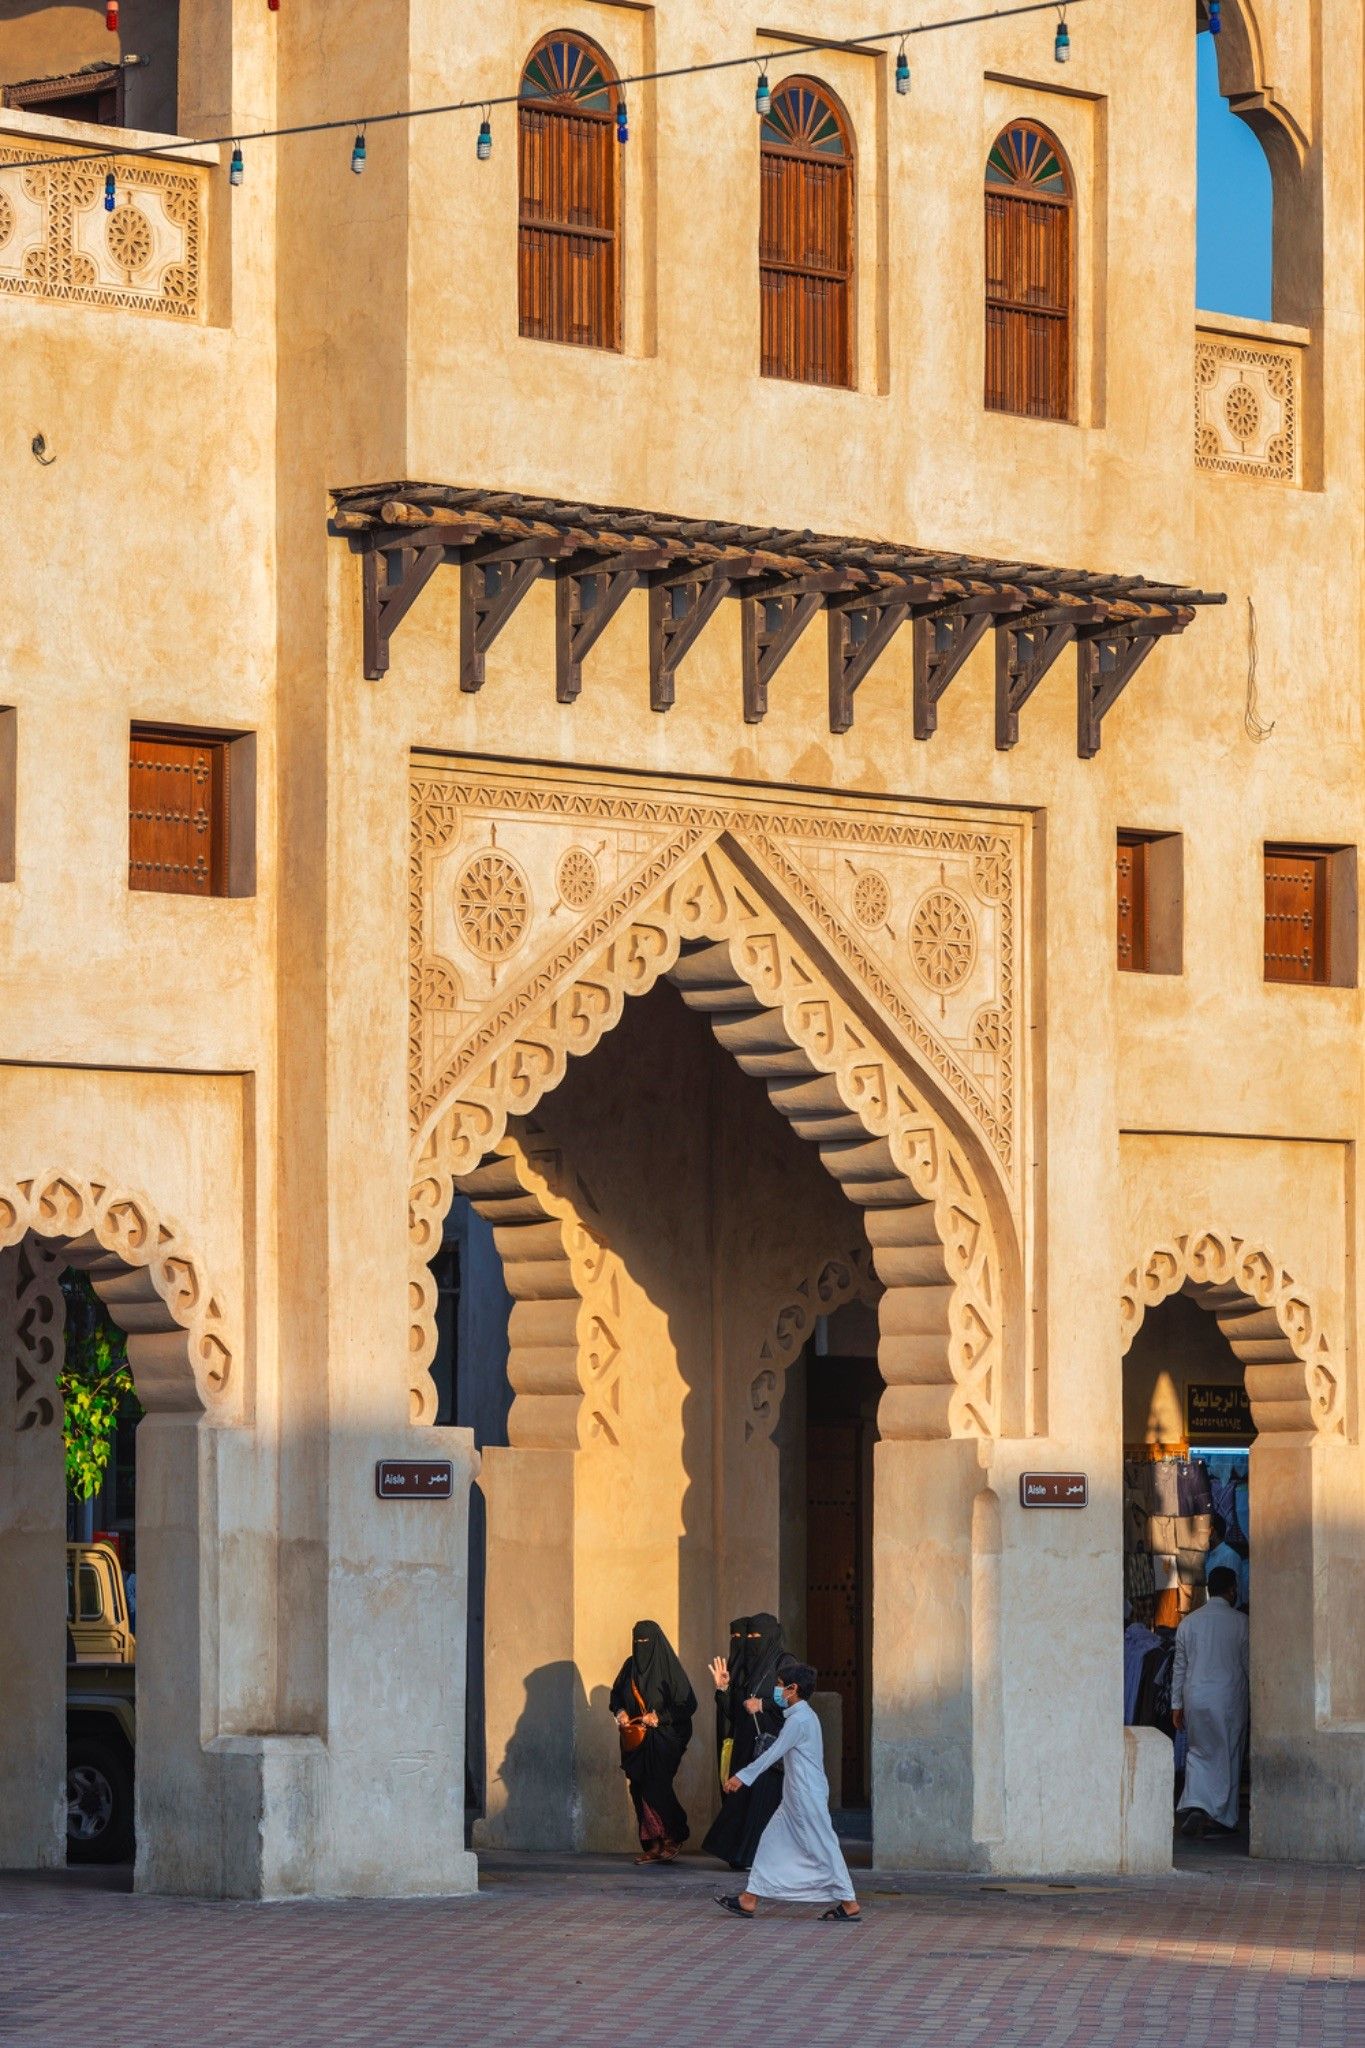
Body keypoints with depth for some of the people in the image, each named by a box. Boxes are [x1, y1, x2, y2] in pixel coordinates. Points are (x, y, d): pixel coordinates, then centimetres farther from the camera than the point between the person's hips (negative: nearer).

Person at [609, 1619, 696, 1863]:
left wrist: (659, 1717, -17)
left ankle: (673, 1837, 7)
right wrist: (620, 1713, -2)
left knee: (656, 1787, -12)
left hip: (662, 1740, -6)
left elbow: (687, 1704, -9)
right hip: (636, 1740, 6)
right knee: (639, 1789, 1)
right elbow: (616, 1695, 19)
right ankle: (652, 1846, 5)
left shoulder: (668, 1667, -8)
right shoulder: (631, 1665, 9)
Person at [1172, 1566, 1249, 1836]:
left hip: (1195, 1696, 2)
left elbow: (1180, 1666, 7)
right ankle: (1224, 1817, 14)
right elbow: (1248, 1664, -2)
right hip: (1229, 1697, -2)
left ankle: (1195, 1806, -9)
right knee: (1228, 1756, 9)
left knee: (1199, 1752, 11)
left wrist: (1177, 1704, 13)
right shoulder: (1240, 1622, -5)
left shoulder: (1189, 1622, 4)